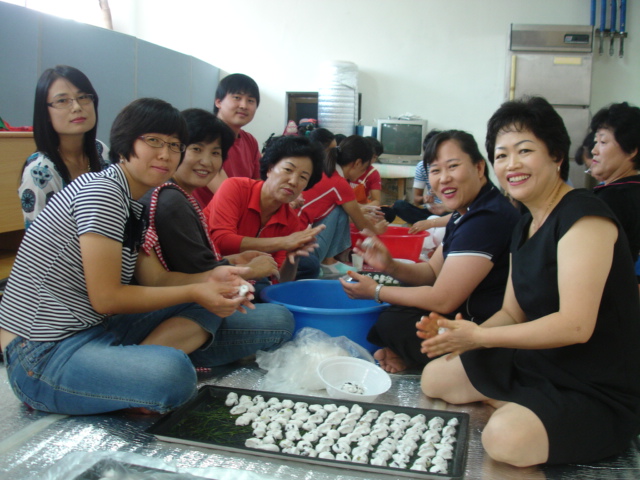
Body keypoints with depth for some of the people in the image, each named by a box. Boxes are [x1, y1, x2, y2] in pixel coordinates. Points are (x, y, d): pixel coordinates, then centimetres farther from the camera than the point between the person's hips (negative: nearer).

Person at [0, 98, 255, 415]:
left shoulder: (133, 205, 13)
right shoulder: (101, 192, -17)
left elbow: (155, 278, 10)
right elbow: (106, 298, -19)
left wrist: (210, 279, -7)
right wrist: (194, 292, -14)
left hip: (93, 330, 10)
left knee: (206, 308, 6)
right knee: (173, 372, -35)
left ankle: (136, 363, -11)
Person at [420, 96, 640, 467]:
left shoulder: (584, 217, -20)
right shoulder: (526, 226, 8)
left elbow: (575, 325, -28)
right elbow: (513, 313, 9)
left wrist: (478, 336, -23)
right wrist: (458, 335, -10)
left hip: (600, 395, -9)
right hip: (538, 365, 9)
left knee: (505, 437, -34)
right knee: (435, 377, 7)